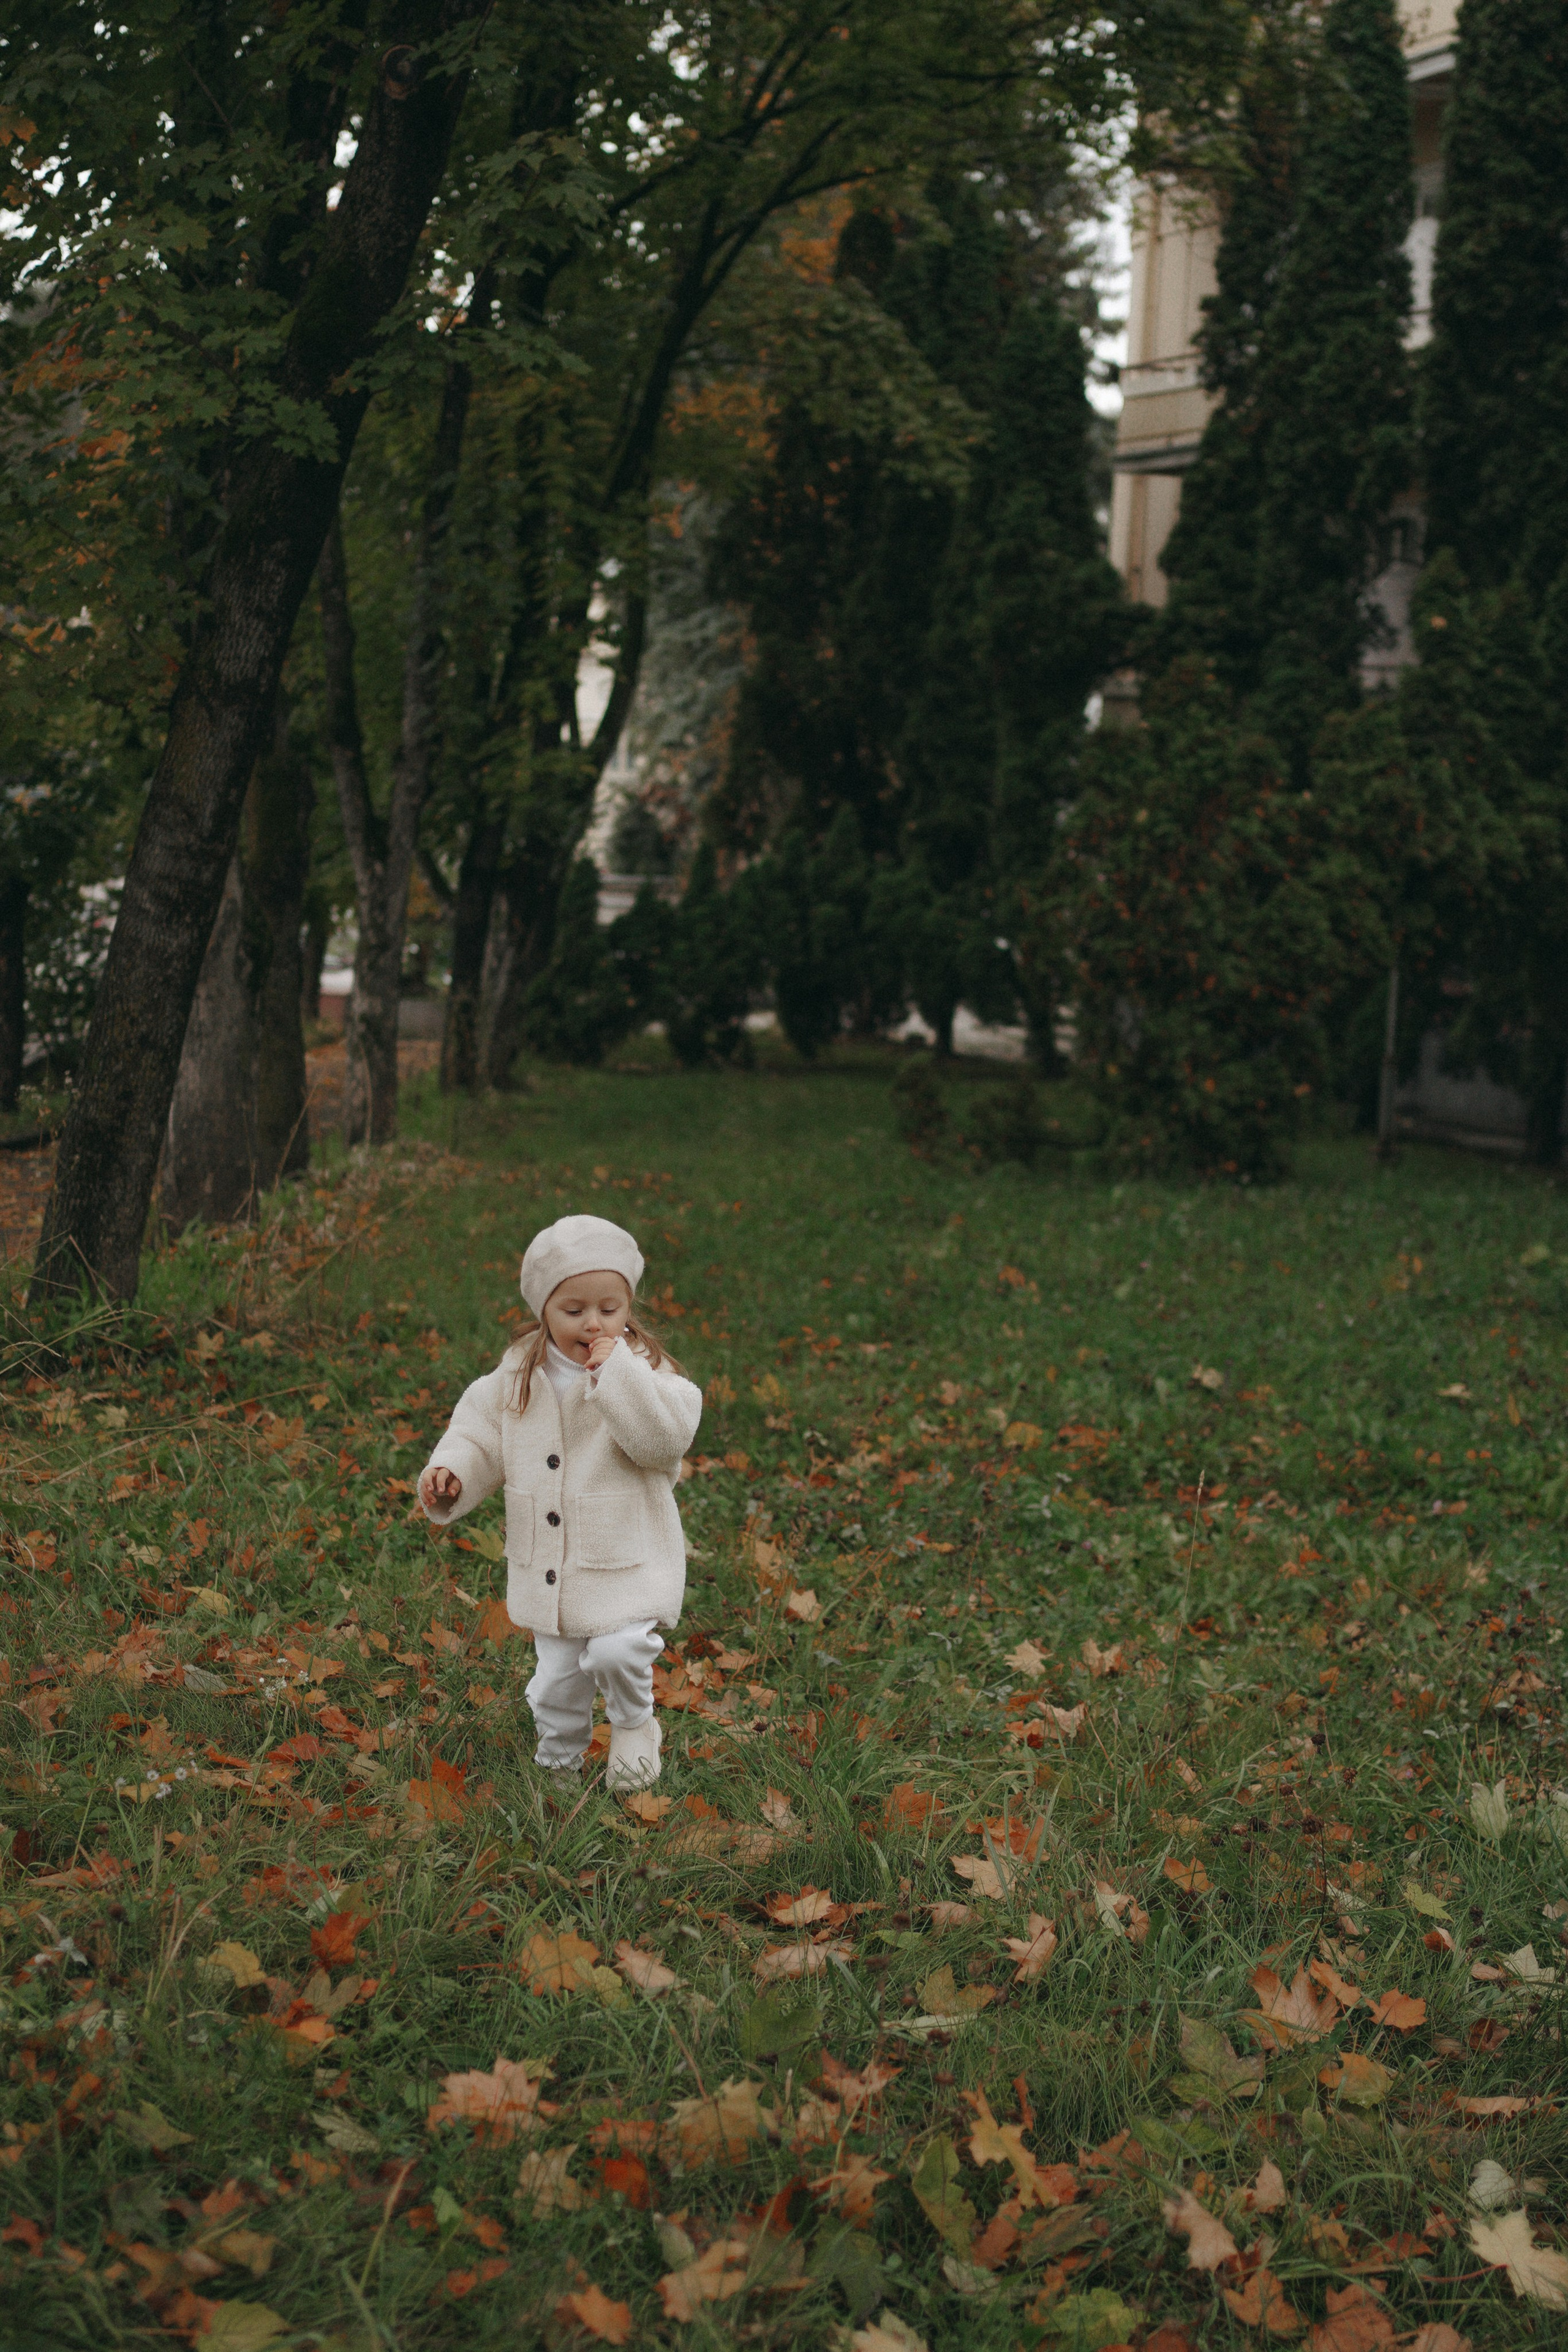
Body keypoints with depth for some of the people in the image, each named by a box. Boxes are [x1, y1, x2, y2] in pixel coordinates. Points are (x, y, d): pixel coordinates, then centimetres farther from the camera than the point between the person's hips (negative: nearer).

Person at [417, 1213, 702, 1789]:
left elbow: (665, 1438, -27)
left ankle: (634, 1724, 9)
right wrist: (450, 1472, -9)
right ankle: (558, 1764, 38)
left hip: (625, 1564, -4)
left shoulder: (642, 1370, -12)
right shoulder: (518, 1377, 0)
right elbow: (481, 1433, 11)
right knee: (557, 1680, 13)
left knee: (617, 1651, -23)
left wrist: (616, 1374, -31)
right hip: (546, 1566, 4)